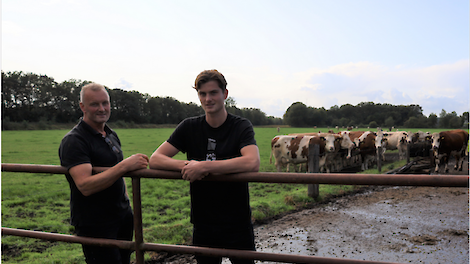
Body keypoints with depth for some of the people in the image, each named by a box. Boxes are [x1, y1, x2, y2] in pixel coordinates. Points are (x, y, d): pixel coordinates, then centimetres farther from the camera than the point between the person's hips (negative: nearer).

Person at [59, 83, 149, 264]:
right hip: (94, 225, -8)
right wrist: (124, 166, -33)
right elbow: (85, 186, -28)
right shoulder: (74, 141, -16)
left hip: (123, 216, 8)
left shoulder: (112, 135, 11)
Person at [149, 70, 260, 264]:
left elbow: (252, 163, -28)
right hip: (202, 224, 3)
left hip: (238, 224, -2)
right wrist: (186, 165, -24)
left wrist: (203, 166, -29)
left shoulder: (241, 126, -9)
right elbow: (155, 160, -5)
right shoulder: (189, 127, 0)